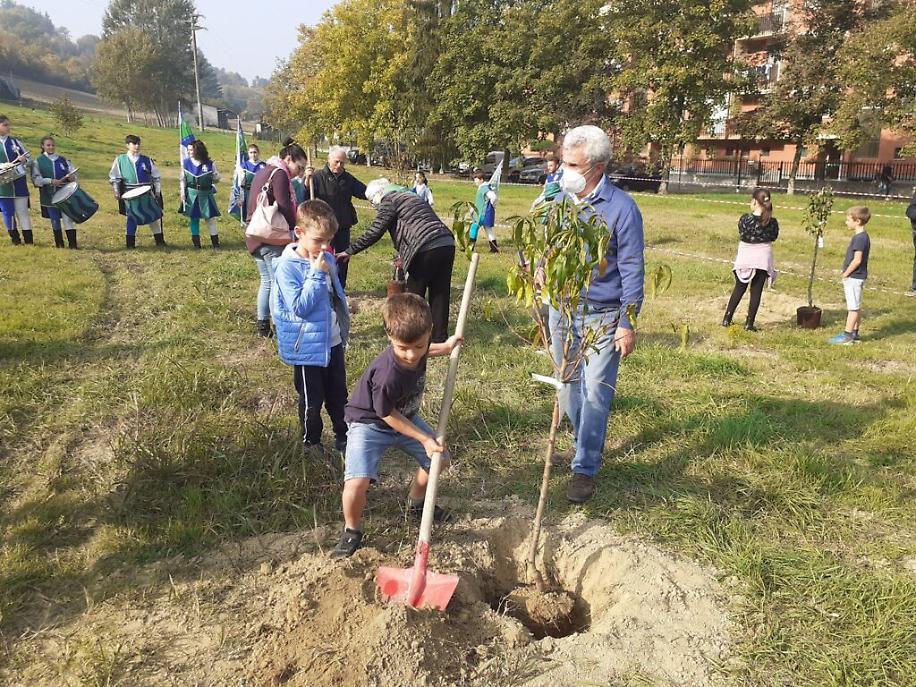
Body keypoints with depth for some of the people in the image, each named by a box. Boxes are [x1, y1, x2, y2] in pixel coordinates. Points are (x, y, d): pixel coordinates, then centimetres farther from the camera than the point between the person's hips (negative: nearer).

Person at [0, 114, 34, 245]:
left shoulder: (15, 142, 9)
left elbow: (30, 159, 11)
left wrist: (24, 160, -12)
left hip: (19, 184, 1)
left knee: (23, 212, 3)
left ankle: (28, 241, 5)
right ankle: (15, 240, 14)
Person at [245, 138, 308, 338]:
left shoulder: (263, 171, 18)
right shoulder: (279, 174, -12)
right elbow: (285, 207, -18)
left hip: (255, 236, 10)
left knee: (267, 281, 16)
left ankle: (262, 325, 22)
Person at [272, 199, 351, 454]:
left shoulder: (327, 259, 1)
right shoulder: (288, 266, -19)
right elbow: (299, 307, -25)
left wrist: (344, 325, 18)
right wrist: (316, 275, -26)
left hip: (333, 342, 6)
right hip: (308, 347, -6)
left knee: (338, 395, 21)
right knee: (312, 401, 10)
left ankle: (343, 435, 38)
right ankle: (311, 443, 30)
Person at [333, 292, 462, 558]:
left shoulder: (417, 349, -18)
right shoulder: (387, 375, -39)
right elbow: (387, 415, -22)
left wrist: (444, 348, 4)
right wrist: (424, 439, -17)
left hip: (405, 416, 7)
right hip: (369, 422, -7)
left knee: (440, 459, 12)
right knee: (357, 482, -25)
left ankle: (415, 504, 40)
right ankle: (352, 531, 7)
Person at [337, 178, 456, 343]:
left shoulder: (389, 200, 3)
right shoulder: (411, 196, 29)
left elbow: (374, 232, -2)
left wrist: (349, 251, 4)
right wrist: (405, 256, 28)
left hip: (427, 249, -8)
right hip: (447, 244, 8)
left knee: (415, 294, 7)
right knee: (440, 294, 12)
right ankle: (440, 337, 18)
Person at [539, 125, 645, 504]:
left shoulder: (622, 208, -13)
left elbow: (632, 269, -11)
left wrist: (627, 324, -13)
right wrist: (541, 266, -7)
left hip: (603, 316, -5)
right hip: (562, 309, 6)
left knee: (596, 391, -3)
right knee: (570, 386, 16)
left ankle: (585, 468, 7)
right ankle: (585, 443, 37)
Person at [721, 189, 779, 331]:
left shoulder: (745, 218, -12)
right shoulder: (772, 222, -9)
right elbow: (774, 237, 5)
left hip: (745, 258, 0)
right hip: (763, 258, 0)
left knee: (739, 289, 15)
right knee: (756, 292, 6)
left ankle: (727, 319, 15)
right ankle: (749, 323, 8)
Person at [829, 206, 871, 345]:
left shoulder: (859, 238, -19)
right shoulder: (862, 236, 12)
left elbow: (857, 260, -23)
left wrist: (846, 273, -14)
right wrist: (847, 273, 15)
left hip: (854, 277, -10)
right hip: (856, 277, 10)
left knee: (853, 307, -5)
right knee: (856, 307, 15)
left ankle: (847, 335, -2)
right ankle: (854, 334, 22)